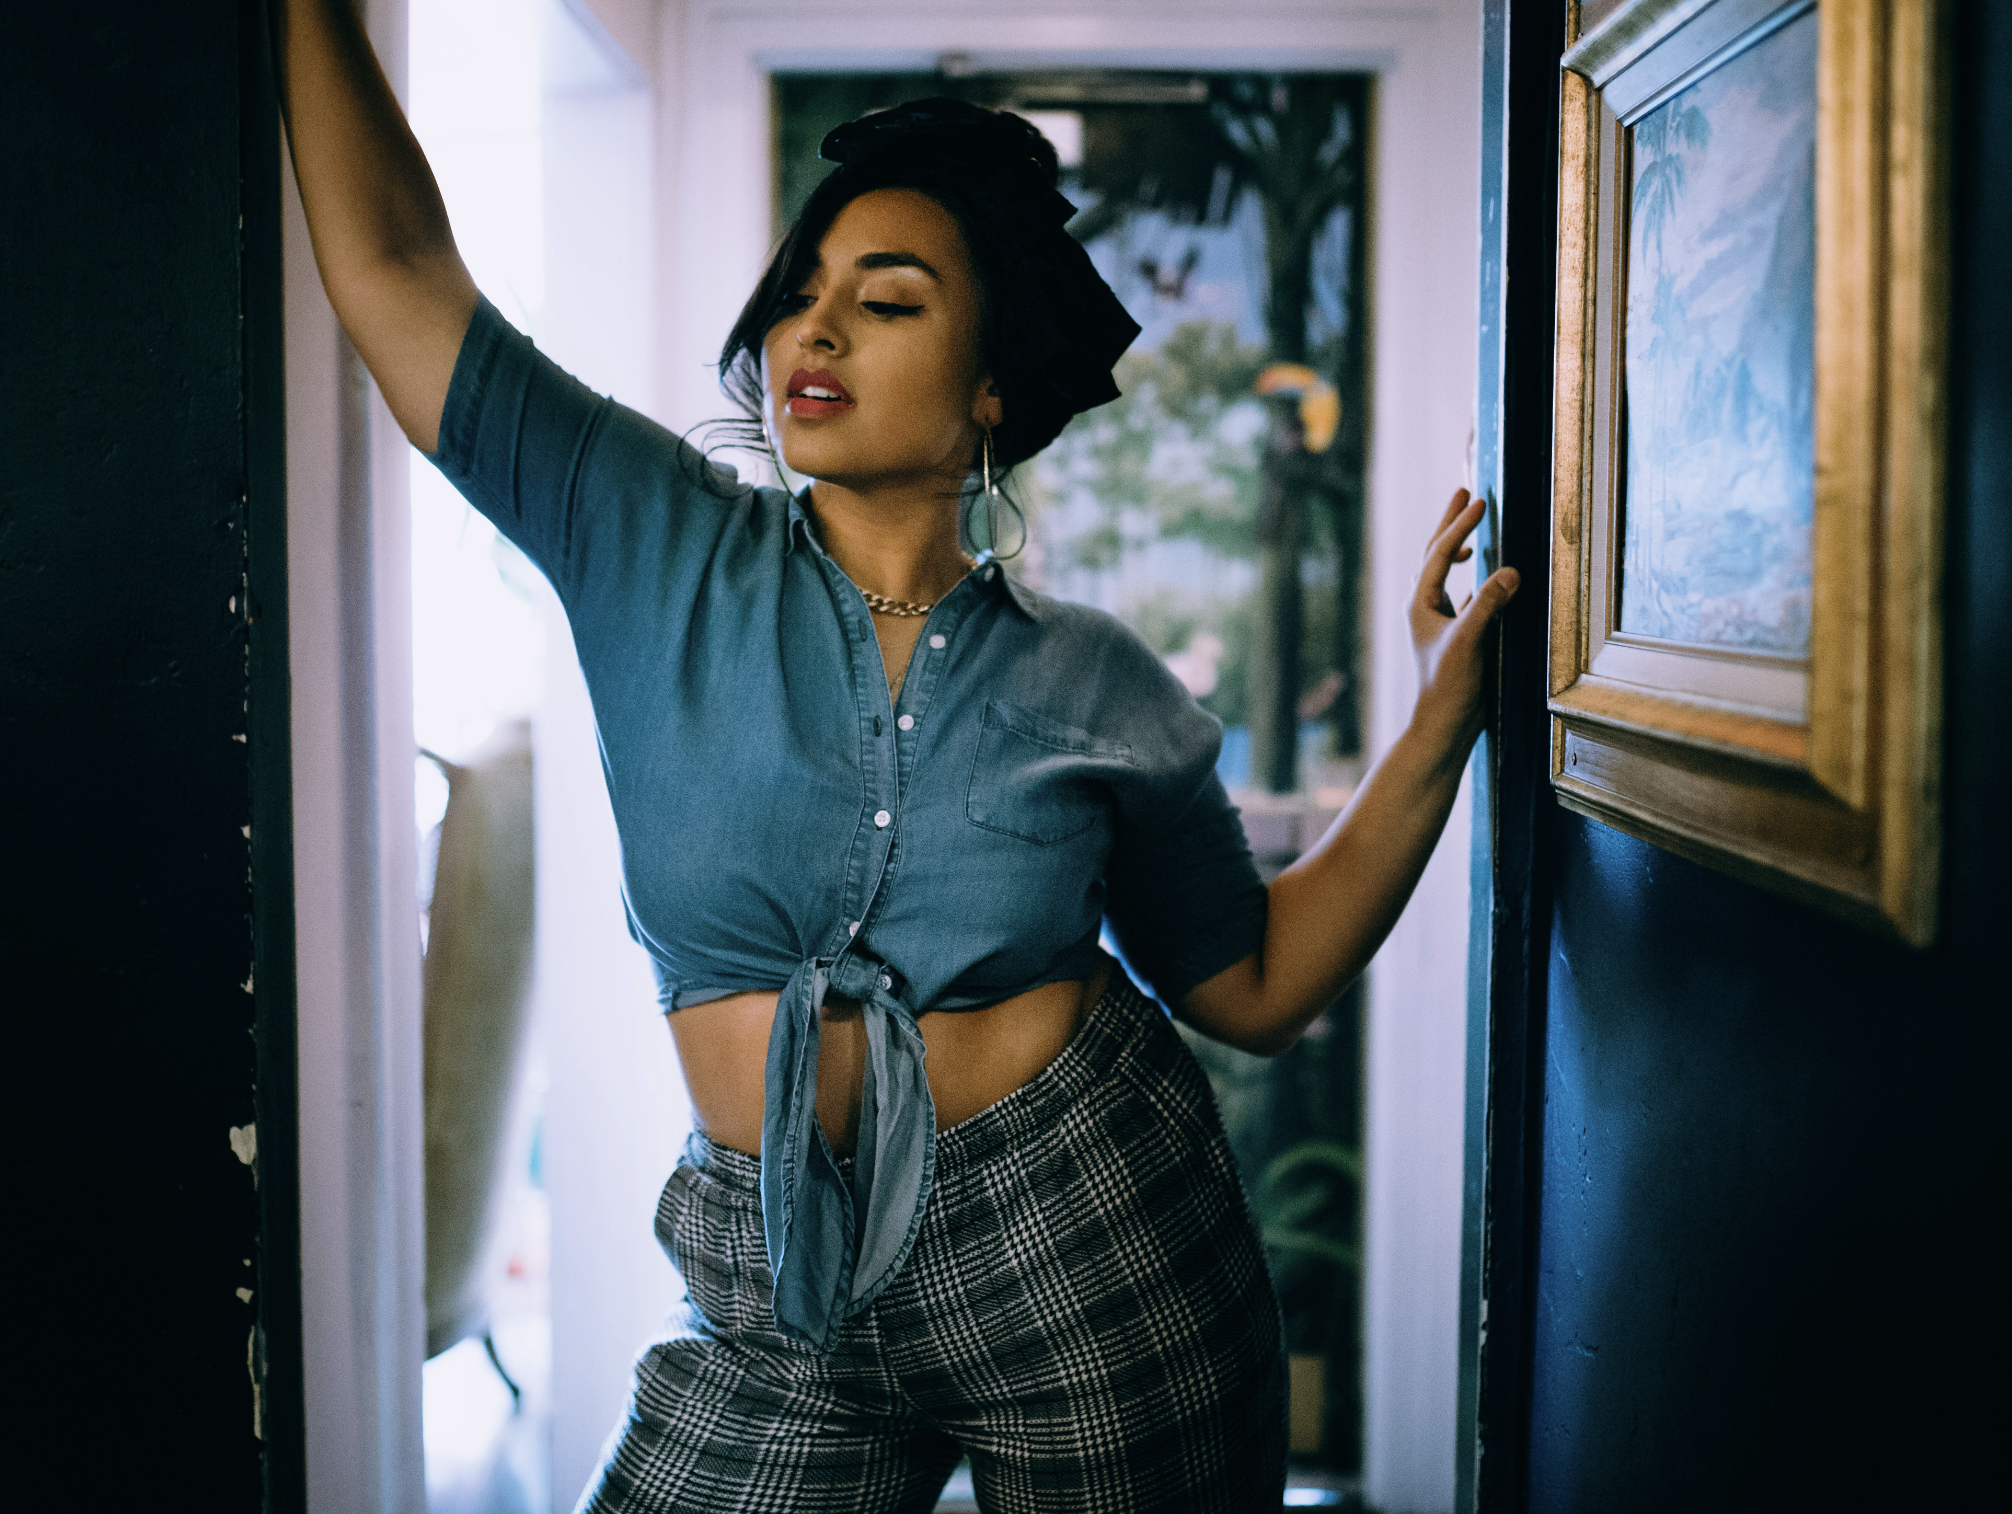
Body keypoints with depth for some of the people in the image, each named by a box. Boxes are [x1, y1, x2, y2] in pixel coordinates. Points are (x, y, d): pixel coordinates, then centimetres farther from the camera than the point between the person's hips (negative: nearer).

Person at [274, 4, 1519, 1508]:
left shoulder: (1094, 686, -2)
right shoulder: (658, 552, -3)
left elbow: (1257, 986, 3)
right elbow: (393, 266, -3)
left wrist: (1439, 730, -3)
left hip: (1098, 1266, 0)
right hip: (784, 1306, 1)